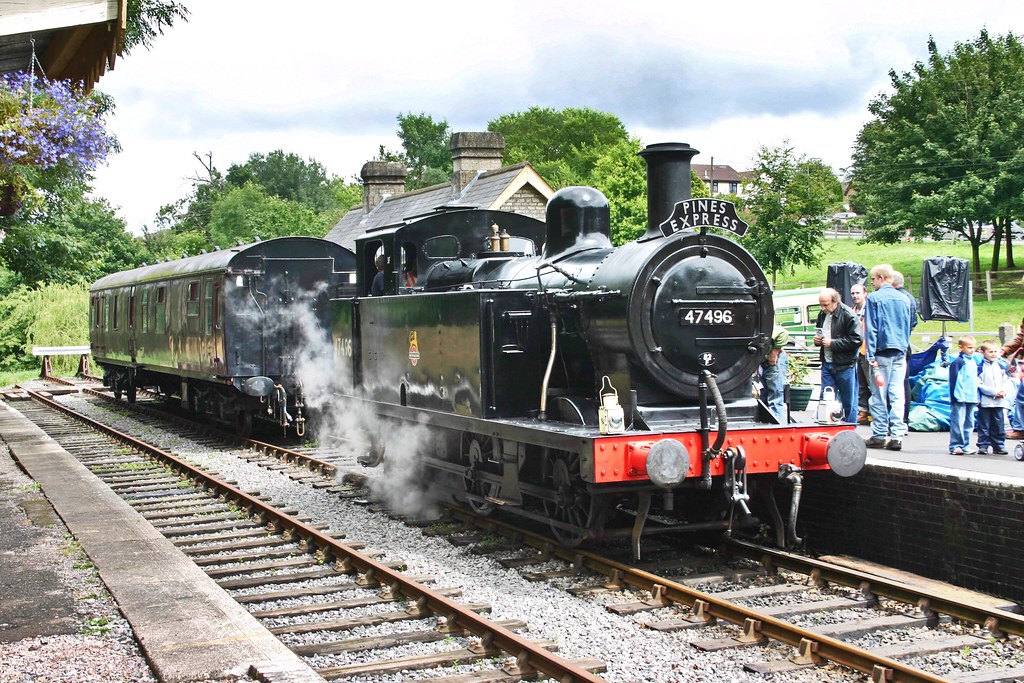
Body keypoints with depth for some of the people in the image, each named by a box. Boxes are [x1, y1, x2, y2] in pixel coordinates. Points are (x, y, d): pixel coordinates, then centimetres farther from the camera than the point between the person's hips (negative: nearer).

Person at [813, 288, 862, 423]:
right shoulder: (822, 315, 12)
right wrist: (817, 340, 6)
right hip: (827, 364, 7)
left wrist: (832, 343, -18)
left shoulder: (848, 315, -12)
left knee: (849, 402, 3)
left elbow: (856, 340, -18)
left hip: (845, 365, -7)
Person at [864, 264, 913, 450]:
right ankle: (897, 435, -2)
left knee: (878, 395, 2)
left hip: (882, 351, -5)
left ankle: (880, 435, 4)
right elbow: (908, 328, 17)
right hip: (900, 351, 5)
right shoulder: (903, 299, 11)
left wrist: (870, 355, -8)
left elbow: (871, 329, -8)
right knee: (897, 395, 2)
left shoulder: (874, 298, -5)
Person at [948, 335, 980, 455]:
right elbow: (954, 380, -13)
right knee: (958, 423, -8)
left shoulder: (974, 362, 16)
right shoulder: (958, 362, -9)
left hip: (971, 398, 8)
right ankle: (955, 446, -4)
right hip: (960, 399, -8)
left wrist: (977, 397, 20)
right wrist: (958, 396, -17)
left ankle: (965, 446, 18)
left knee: (969, 423, 11)